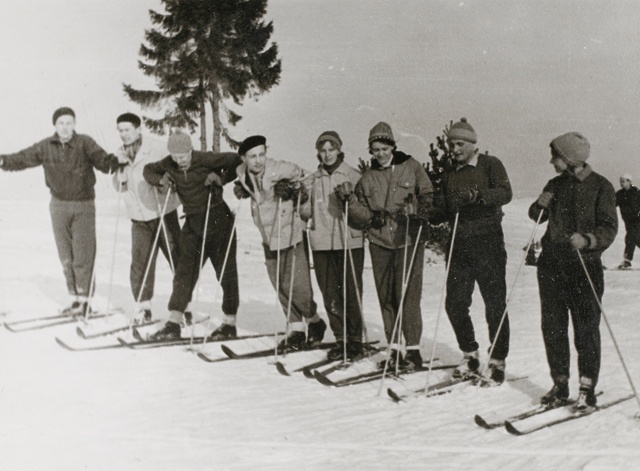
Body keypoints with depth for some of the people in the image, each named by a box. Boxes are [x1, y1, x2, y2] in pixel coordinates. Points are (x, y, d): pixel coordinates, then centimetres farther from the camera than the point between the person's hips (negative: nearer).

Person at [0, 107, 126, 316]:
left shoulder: (85, 144, -11)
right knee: (66, 256, 9)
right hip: (59, 205, 4)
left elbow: (103, 160, -23)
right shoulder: (46, 147, -1)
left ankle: (85, 300, 7)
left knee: (83, 254, -4)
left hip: (84, 206, -4)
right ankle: (75, 298, 20)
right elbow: (23, 158, 7)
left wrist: (117, 162, -43)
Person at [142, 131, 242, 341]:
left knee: (226, 271, 1)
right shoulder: (169, 165, 0)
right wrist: (160, 179, -3)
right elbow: (148, 170, 17)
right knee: (184, 271, 1)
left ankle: (230, 323, 11)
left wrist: (221, 179, -19)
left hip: (217, 218, -5)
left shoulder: (206, 160, -15)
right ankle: (173, 324, 3)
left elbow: (237, 161, -9)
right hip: (192, 222, 5)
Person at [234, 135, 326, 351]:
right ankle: (296, 330, 22)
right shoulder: (242, 173, 1)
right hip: (269, 239, 6)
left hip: (292, 235, -6)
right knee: (281, 289, 8)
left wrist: (294, 190, -21)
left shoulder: (281, 169, -17)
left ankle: (315, 322, 19)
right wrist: (241, 189, 4)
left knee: (298, 287, -7)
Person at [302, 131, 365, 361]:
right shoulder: (312, 180, 14)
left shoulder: (352, 176, 2)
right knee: (329, 294, 4)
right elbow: (306, 212, 15)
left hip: (349, 242, -3)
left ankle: (355, 338, 12)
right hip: (321, 244, 4)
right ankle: (341, 338, 16)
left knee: (351, 292, -1)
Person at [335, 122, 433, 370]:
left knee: (408, 295, -8)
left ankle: (413, 349, 2)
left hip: (409, 240, -3)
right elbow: (362, 218, 8)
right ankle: (394, 349, 16)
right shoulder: (368, 177, 11)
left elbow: (429, 196, 4)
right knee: (386, 297, 6)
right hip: (379, 242, 4)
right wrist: (350, 199, -7)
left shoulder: (411, 167, 2)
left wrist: (418, 211, -14)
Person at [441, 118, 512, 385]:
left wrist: (478, 195, -32)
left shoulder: (490, 164, 0)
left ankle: (497, 363, 9)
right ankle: (470, 357, 22)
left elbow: (505, 193, -16)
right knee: (455, 304, 5)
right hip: (459, 245, 6)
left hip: (488, 243, -5)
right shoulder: (451, 175, 17)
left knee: (495, 306, -1)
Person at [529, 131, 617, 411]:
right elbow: (537, 217, 18)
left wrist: (587, 240, -29)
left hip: (585, 267, -5)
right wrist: (541, 206, -5)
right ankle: (560, 384, 19)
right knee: (552, 327, 7)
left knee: (586, 329, -3)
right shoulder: (556, 185, 11)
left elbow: (609, 228, -10)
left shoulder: (600, 187, -4)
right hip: (552, 264, 5)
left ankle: (587, 389, 5)